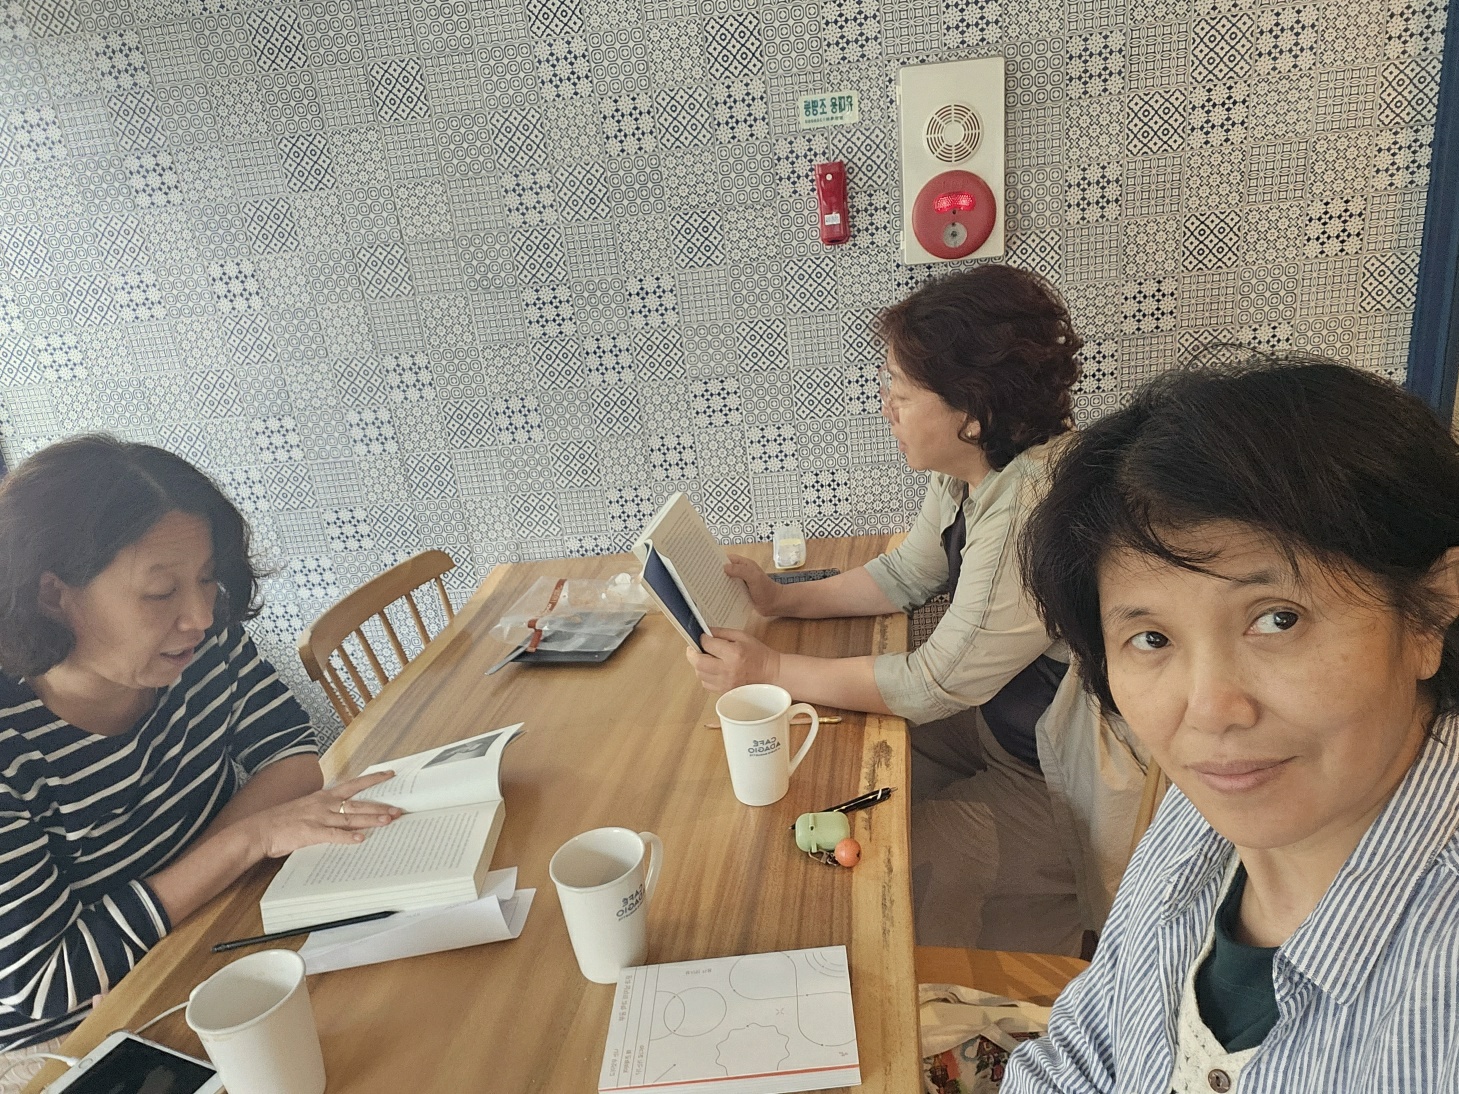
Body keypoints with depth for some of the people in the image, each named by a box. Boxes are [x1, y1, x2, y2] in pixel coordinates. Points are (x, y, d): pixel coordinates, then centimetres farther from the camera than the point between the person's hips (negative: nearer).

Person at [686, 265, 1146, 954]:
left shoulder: (1036, 504, -33)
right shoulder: (971, 467, -4)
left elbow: (937, 684, -27)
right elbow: (905, 576, 11)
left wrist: (772, 671, -21)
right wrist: (783, 600, 0)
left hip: (1064, 788, -9)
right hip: (994, 720, 9)